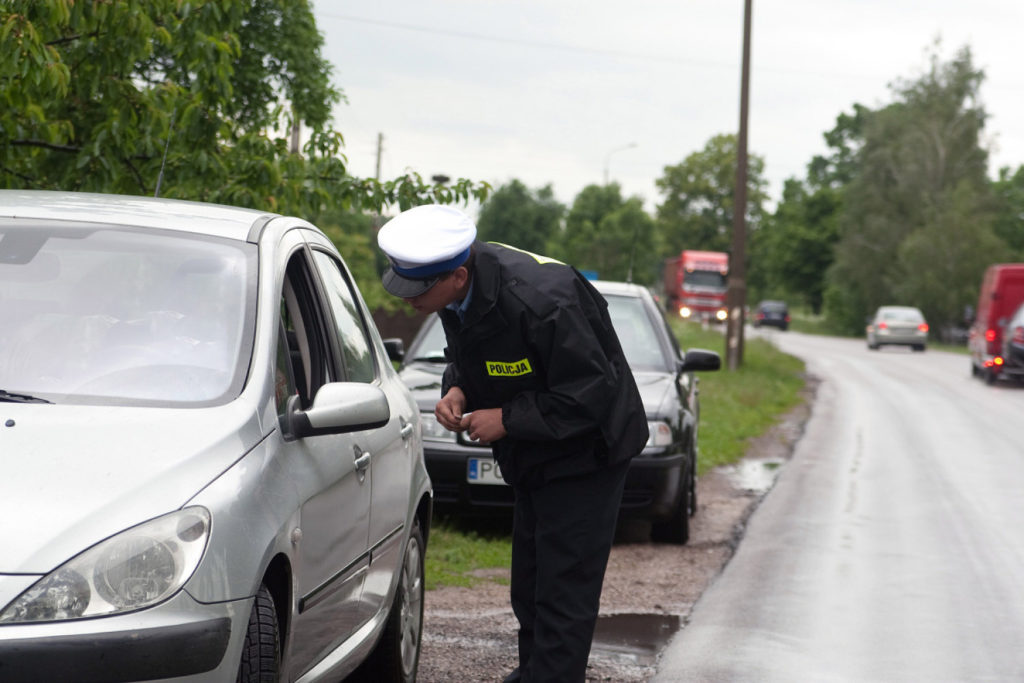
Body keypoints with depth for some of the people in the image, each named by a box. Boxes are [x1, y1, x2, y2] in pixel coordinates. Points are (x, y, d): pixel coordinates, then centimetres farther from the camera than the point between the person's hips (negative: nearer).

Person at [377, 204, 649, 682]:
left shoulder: (539, 301, -34)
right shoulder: (459, 294, -8)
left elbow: (591, 395, -28)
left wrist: (507, 420, -24)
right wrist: (457, 391, -9)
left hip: (584, 453, -8)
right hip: (533, 456, 9)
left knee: (562, 595, -9)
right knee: (529, 590, 17)